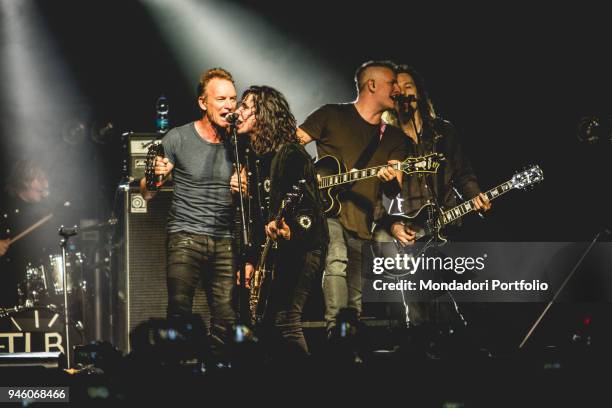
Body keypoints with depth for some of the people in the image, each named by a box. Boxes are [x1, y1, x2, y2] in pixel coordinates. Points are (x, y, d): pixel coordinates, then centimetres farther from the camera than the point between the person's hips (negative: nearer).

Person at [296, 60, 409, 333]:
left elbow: (393, 190, 9)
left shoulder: (392, 136, 16)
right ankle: (335, 329, -38)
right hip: (328, 210, -5)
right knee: (337, 260, -31)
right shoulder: (333, 115, 5)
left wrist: (392, 179, -15)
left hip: (366, 223, 5)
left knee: (357, 298, 6)